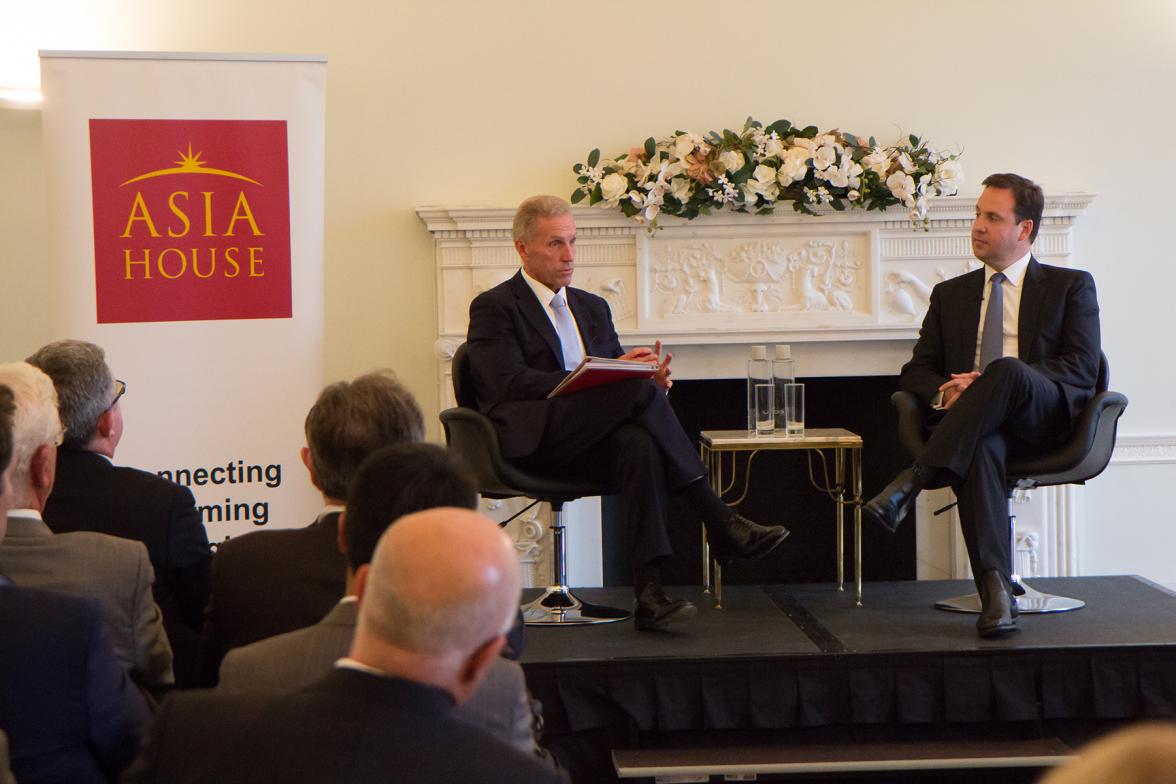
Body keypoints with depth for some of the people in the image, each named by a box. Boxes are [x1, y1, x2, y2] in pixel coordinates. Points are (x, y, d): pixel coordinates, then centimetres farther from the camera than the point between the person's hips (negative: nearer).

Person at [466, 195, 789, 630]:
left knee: (638, 443, -34)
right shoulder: (493, 308, 4)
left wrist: (649, 377, -6)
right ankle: (719, 521, -29)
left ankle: (649, 592, -43)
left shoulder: (593, 308, 26)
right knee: (638, 388, -30)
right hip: (533, 439, -6)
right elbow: (510, 384, -11)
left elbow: (620, 374, 21)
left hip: (589, 439, 6)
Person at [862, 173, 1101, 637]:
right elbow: (916, 371, 19)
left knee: (1006, 370, -37)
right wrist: (945, 392, -8)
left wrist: (992, 383, -12)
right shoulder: (950, 294, 26)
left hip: (1046, 416, -2)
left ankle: (913, 480, -42)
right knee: (981, 449, -37)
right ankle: (995, 591, -46)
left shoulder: (1071, 286, 16)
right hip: (973, 425, 2)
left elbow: (1082, 370, 1)